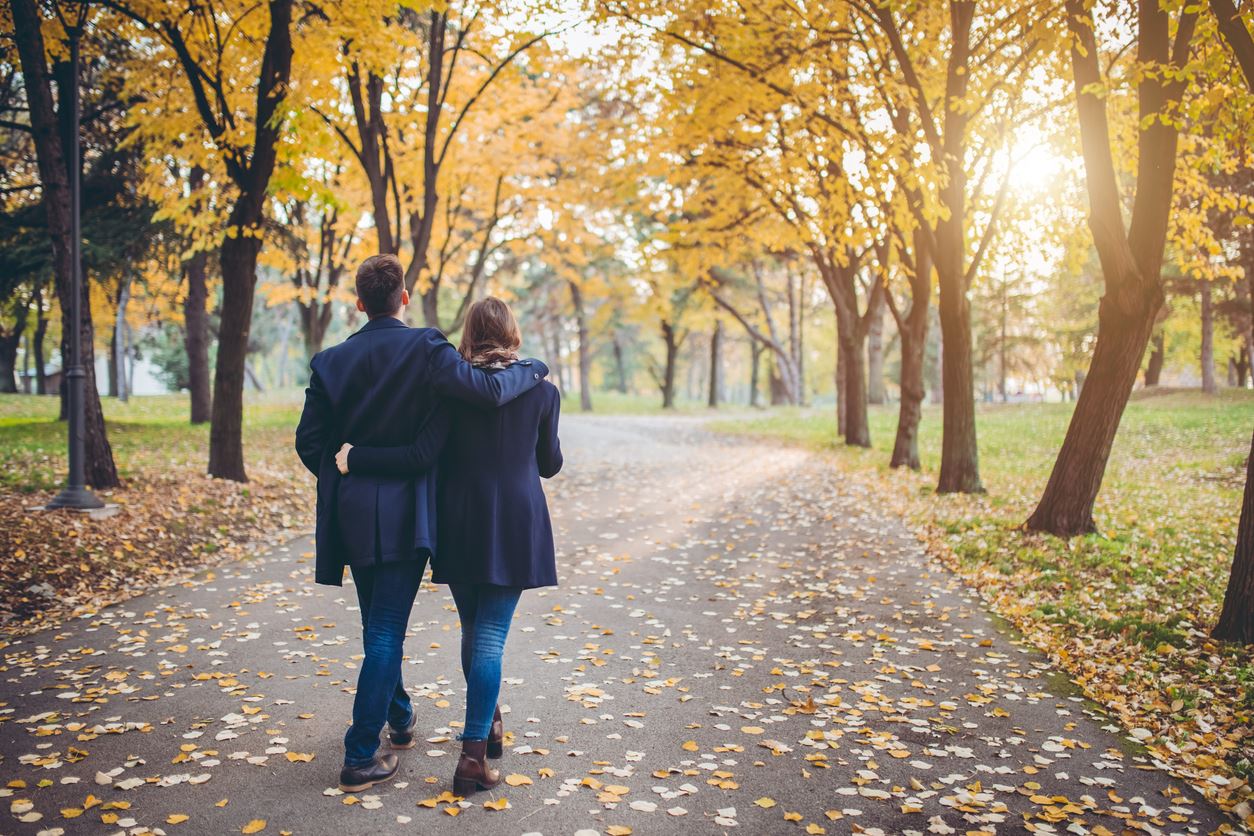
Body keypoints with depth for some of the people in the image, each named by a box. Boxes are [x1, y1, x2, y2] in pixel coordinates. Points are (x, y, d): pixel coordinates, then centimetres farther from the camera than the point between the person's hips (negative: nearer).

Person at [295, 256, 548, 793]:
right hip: (401, 512, -5)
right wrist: (532, 369, -2)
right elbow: (488, 390, -21)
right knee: (386, 632, 0)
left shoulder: (331, 360, 3)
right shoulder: (424, 350, -11)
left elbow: (309, 441, 4)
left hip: (352, 511, 5)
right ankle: (361, 757, 2)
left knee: (378, 625, 21)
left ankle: (399, 718, 39)